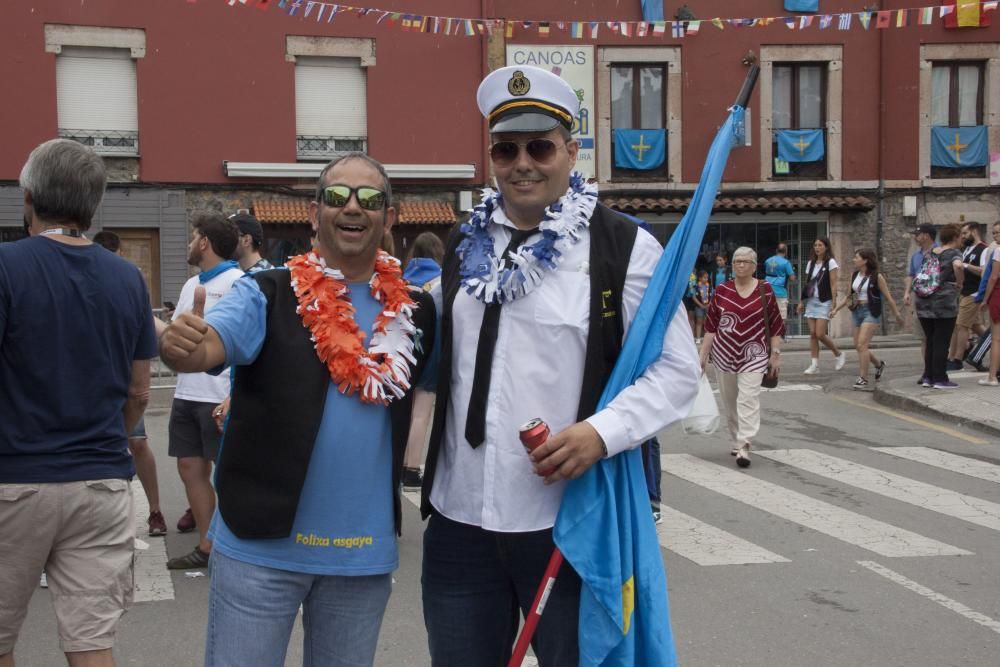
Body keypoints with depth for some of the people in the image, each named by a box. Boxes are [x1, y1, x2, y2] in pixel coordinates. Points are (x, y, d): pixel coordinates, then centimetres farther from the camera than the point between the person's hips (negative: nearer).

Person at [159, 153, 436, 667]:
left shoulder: (414, 311, 4)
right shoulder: (269, 295, -7)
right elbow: (208, 344, -24)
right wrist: (181, 345, -45)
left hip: (365, 551, 3)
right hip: (261, 544, -3)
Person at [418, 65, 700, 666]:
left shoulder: (624, 247, -6)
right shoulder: (467, 247, 12)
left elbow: (678, 369, -8)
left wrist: (601, 431, -20)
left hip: (569, 524, -5)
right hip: (459, 519, 5)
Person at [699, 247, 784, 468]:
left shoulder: (765, 290, 1)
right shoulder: (722, 291, 4)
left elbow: (776, 324, 4)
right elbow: (711, 325, 6)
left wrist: (775, 353, 1)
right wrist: (703, 354, 3)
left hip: (753, 355, -3)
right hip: (724, 354, 3)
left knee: (748, 399, -13)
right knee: (730, 401, 10)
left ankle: (744, 447, -17)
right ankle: (737, 440, 26)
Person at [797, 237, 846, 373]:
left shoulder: (831, 262, -4)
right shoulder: (811, 263, 13)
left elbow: (833, 284, -9)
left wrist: (834, 303, -14)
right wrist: (802, 301, 11)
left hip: (824, 302, -6)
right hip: (811, 301, 6)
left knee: (820, 334, -10)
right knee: (812, 334, 1)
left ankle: (839, 355, 11)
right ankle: (814, 364, 3)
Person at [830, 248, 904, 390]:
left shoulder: (876, 276, -8)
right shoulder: (854, 275, 9)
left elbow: (888, 296, -4)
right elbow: (850, 296, 17)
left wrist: (897, 313, -1)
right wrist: (836, 309, 10)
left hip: (871, 311, -7)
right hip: (857, 311, 7)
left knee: (862, 344, -15)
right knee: (858, 346, 8)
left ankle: (863, 379, -10)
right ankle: (879, 364, 34)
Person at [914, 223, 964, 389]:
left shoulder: (930, 253, 14)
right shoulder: (954, 253, -6)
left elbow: (922, 273, 26)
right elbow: (958, 265, -27)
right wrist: (960, 282, -14)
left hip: (923, 304, 6)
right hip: (944, 303, -6)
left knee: (930, 341, 14)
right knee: (942, 343, 0)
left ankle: (928, 377, 16)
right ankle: (940, 379, 2)